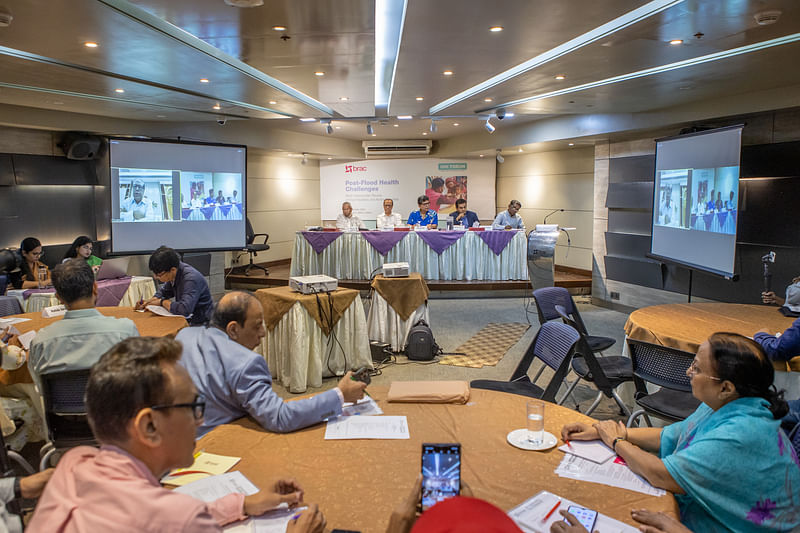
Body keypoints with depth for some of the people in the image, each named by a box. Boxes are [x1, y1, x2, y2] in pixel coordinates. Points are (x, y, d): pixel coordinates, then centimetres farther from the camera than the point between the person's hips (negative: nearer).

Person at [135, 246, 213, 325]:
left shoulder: (191, 278, -26)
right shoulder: (173, 275, 0)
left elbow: (184, 309, -36)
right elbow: (163, 291, 21)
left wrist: (162, 302, -18)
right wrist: (149, 302, 1)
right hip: (185, 318, 8)